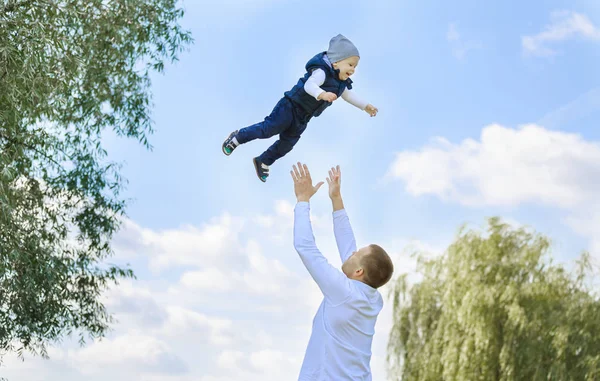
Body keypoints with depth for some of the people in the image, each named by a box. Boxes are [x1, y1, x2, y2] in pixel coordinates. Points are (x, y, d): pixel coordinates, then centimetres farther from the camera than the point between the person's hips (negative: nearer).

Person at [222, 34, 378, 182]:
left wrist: (365, 106, 27)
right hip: (290, 107, -9)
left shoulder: (341, 83, 6)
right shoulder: (322, 72, -23)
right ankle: (237, 137, 10)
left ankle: (262, 162, 27)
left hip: (301, 119, 9)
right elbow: (309, 85, -41)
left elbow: (348, 95, 26)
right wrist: (322, 94, -59)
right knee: (268, 128, -10)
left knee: (287, 143, 11)